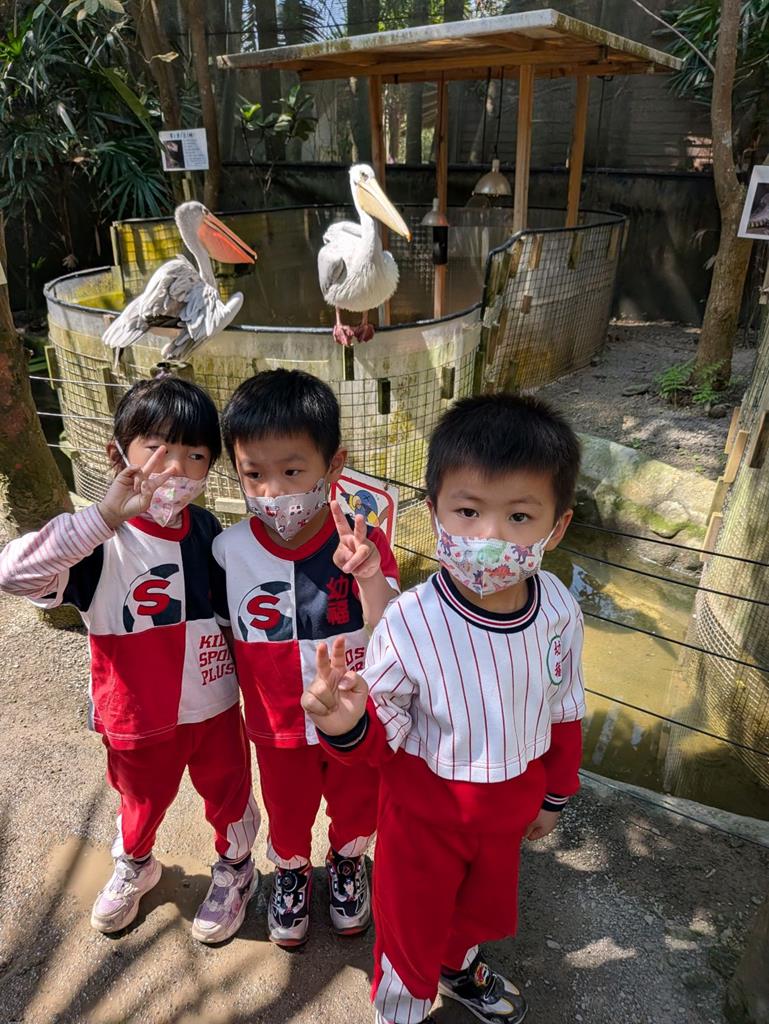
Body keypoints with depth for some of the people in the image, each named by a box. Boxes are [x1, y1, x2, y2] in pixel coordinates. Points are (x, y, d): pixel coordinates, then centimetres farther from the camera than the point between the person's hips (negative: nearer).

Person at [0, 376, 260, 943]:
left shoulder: (207, 529, -9)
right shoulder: (101, 540, -24)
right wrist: (104, 517, -52)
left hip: (214, 705, 2)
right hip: (138, 717, -2)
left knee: (229, 794, 23)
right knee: (143, 802, 26)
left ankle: (235, 868, 54)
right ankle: (133, 867, 59)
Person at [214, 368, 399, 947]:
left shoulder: (362, 544, -24)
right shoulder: (230, 550, -20)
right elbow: (226, 638, -5)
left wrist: (369, 577, -45)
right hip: (279, 728, 1)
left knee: (356, 807, 27)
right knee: (288, 813, 27)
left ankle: (348, 864, 60)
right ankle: (291, 873, 60)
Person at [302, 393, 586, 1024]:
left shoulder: (559, 611, -21)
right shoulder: (410, 624, -34)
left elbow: (564, 711, -3)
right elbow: (385, 734, -20)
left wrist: (555, 794, 10)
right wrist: (349, 726, -43)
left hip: (510, 803, 4)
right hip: (424, 809, -4)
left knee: (485, 904, 32)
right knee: (411, 922, 22)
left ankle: (460, 967, 67)